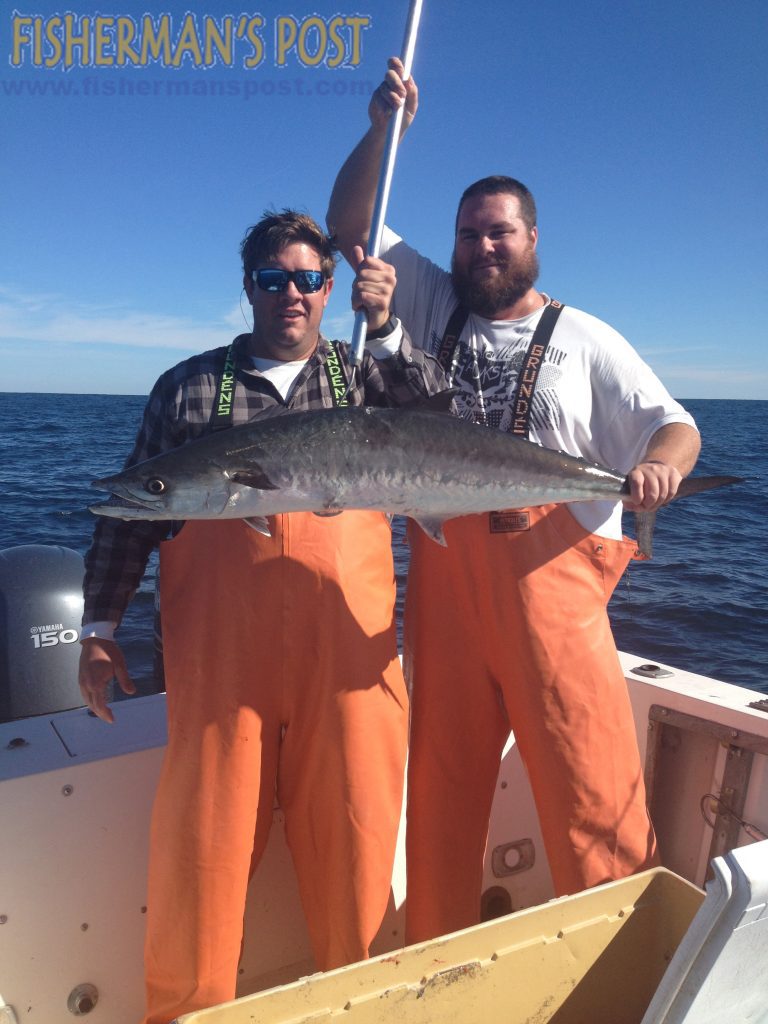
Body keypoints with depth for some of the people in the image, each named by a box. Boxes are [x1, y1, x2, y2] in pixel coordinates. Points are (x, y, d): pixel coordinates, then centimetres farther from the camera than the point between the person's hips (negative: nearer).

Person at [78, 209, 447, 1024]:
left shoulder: (367, 374, 12)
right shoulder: (188, 387, 11)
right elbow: (130, 513, 11)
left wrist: (385, 329, -12)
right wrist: (99, 626, 7)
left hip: (347, 650, 1)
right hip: (219, 654, 0)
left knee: (352, 833, 9)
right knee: (203, 837, 4)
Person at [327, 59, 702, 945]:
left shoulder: (586, 339, 8)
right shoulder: (434, 305, 14)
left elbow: (676, 427, 5)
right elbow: (348, 225, 12)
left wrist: (660, 465, -18)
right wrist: (383, 128, -1)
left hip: (551, 581, -2)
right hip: (443, 580, 3)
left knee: (591, 785, -4)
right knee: (442, 775, 11)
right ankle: (435, 958, 27)